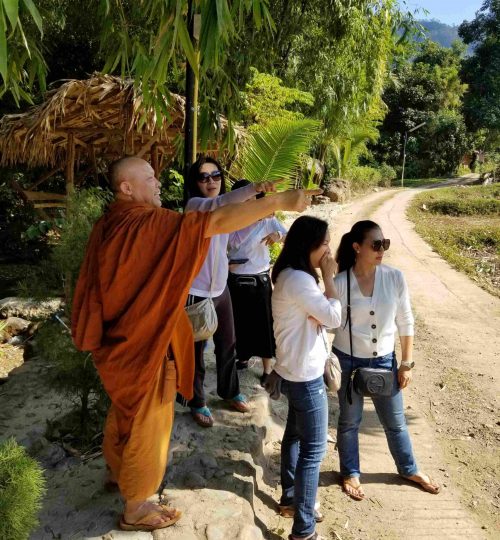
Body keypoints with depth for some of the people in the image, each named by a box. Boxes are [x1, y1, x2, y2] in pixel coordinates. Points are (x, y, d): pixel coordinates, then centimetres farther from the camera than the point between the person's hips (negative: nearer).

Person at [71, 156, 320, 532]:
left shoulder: (107, 225, 2)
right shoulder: (149, 223, -26)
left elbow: (93, 284, 12)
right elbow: (216, 222, -35)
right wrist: (279, 202, -35)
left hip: (117, 337, 9)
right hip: (142, 342, -9)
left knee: (124, 409, 28)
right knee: (146, 421, 8)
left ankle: (118, 472, 52)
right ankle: (136, 508, 28)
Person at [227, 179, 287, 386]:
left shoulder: (267, 220, -8)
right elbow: (234, 241, -14)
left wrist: (279, 235, -33)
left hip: (259, 280, -2)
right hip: (235, 280, 2)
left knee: (263, 324, 3)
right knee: (239, 322, 15)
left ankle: (267, 370, 16)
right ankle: (242, 358, 39)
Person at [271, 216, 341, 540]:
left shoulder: (292, 274, 6)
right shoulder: (298, 280, -26)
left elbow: (316, 316, 8)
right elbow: (334, 317, -21)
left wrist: (323, 277, -7)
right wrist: (329, 277, -13)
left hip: (296, 370, 10)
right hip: (306, 376, -10)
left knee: (295, 435, 22)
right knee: (314, 450, 1)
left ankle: (290, 499, 40)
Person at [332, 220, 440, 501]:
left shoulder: (395, 278, -11)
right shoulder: (340, 283, -17)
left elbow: (405, 323, -2)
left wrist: (407, 364, 0)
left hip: (384, 361, 2)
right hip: (348, 361, -2)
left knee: (396, 421, 20)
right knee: (350, 421, 16)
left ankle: (409, 469, 45)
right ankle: (351, 473, 40)